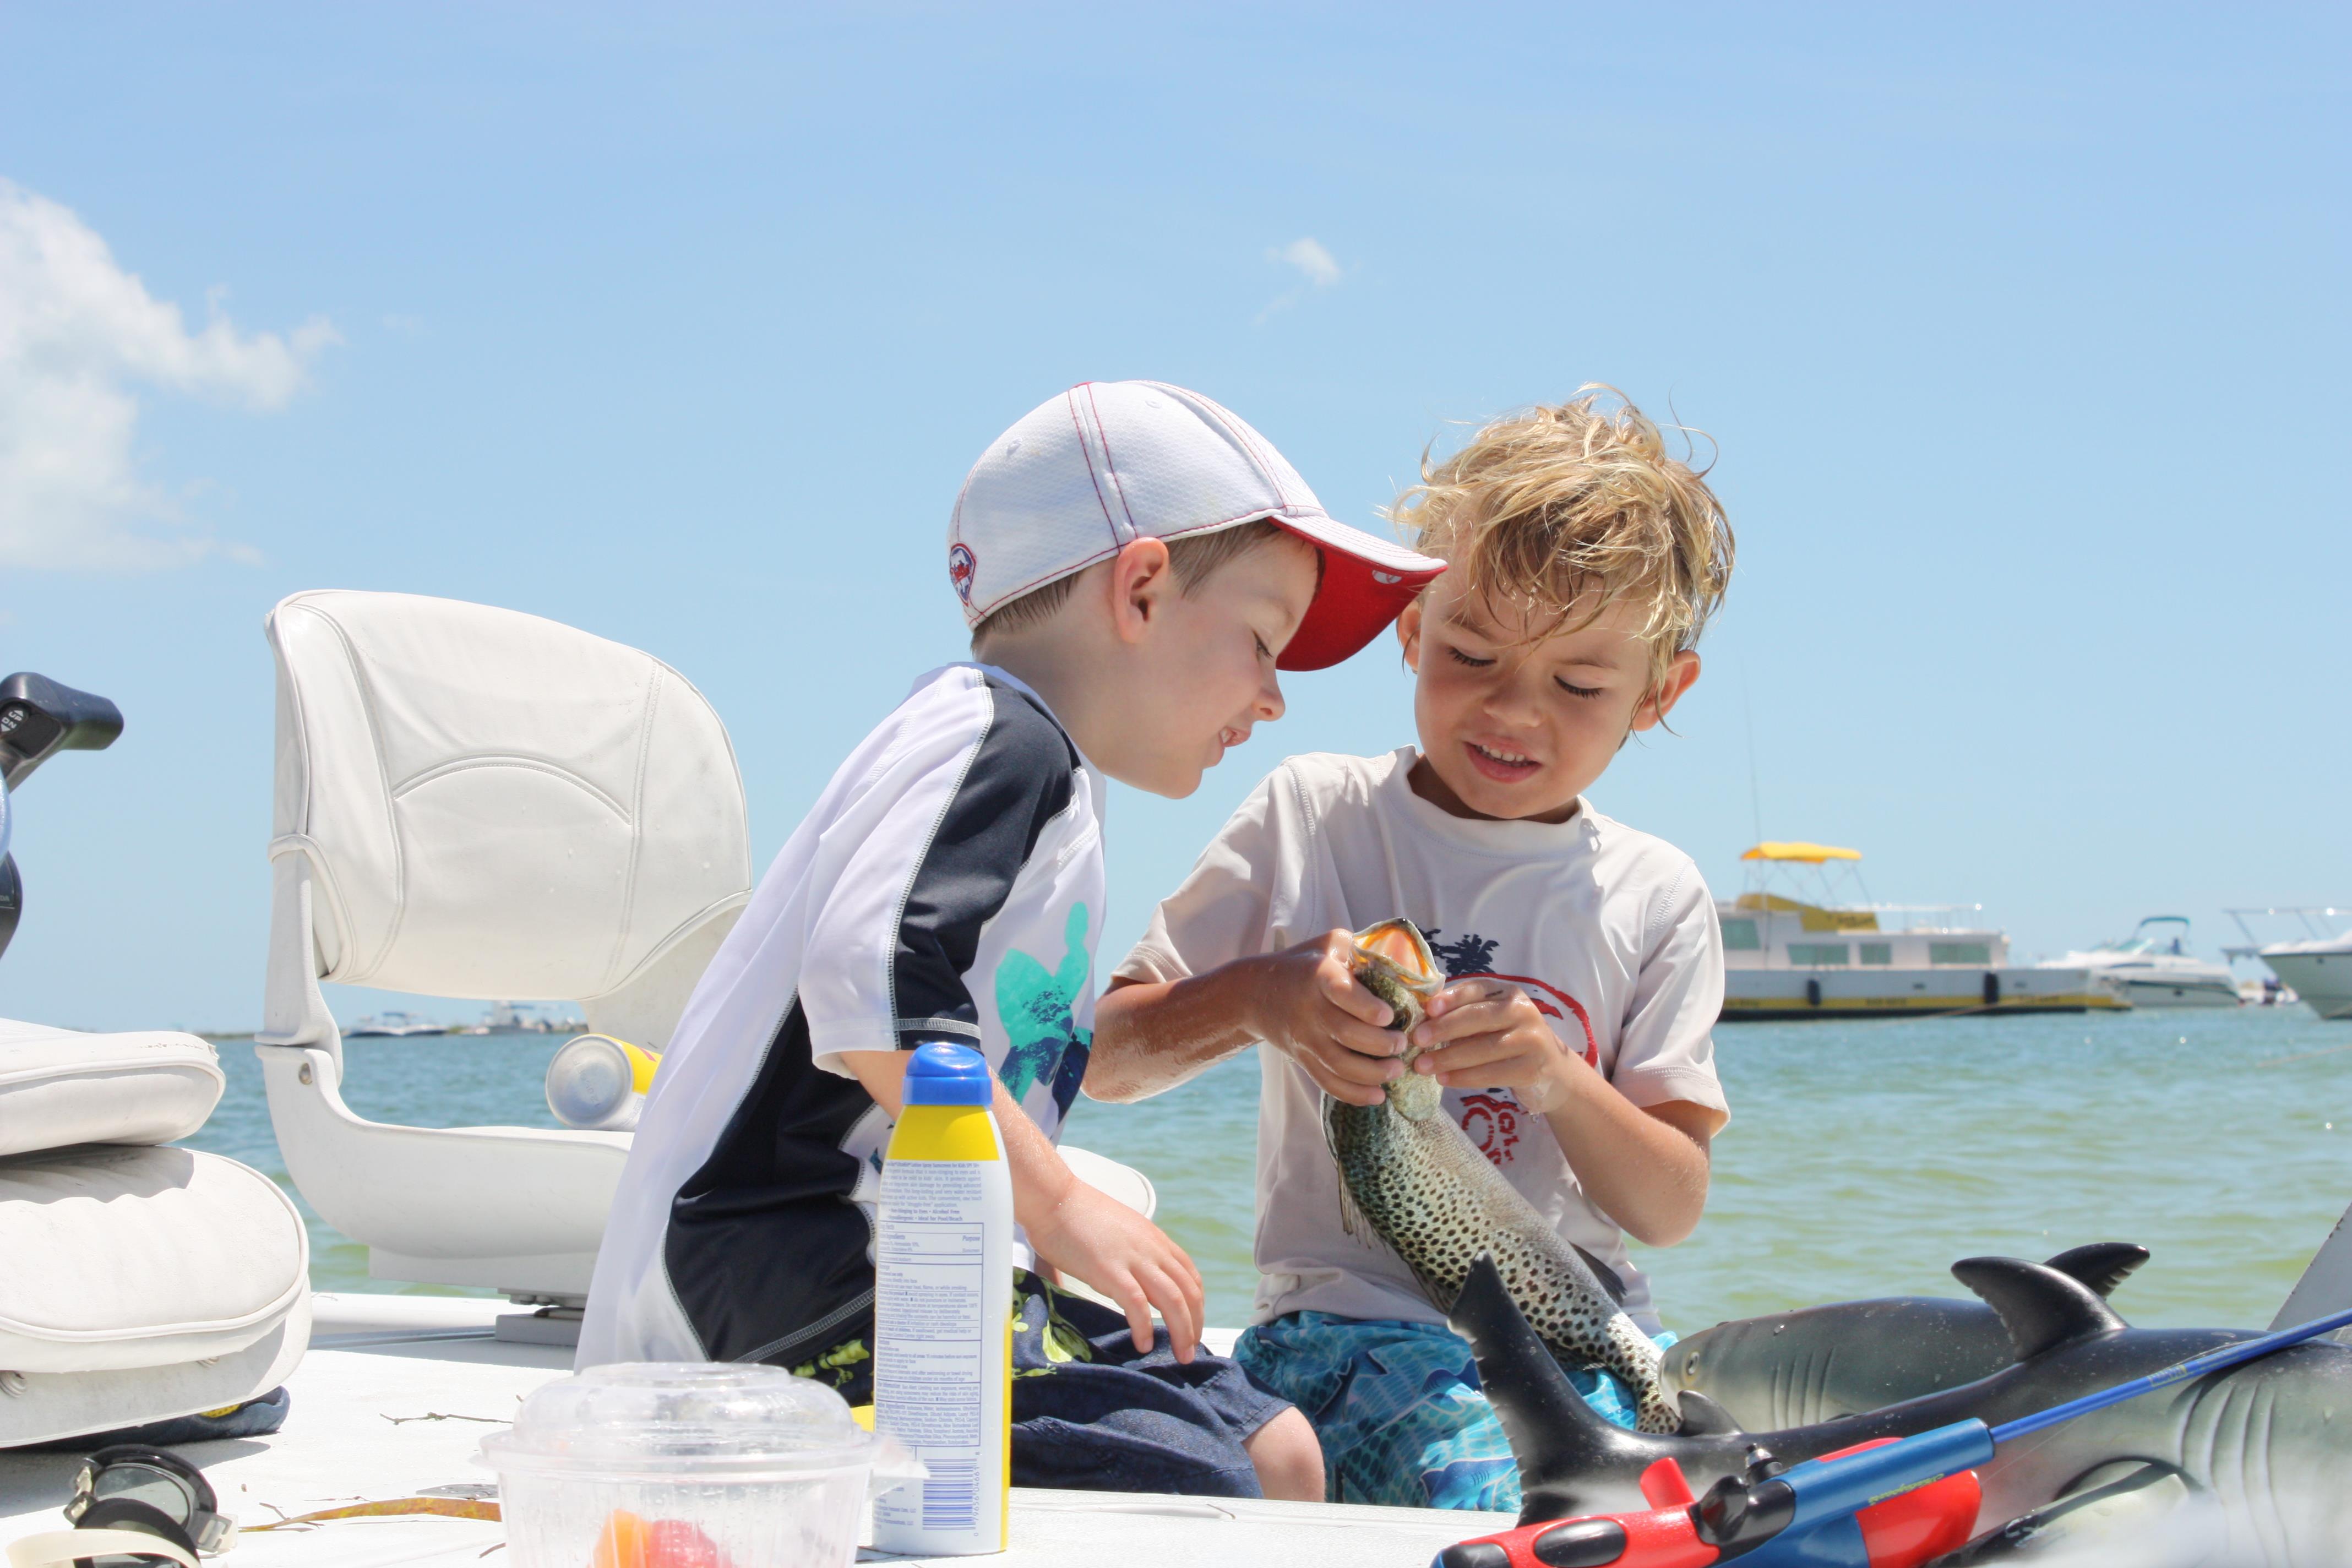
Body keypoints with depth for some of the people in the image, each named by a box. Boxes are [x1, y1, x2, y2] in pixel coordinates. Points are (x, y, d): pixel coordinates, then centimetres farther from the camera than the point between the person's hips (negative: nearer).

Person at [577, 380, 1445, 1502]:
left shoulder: (1045, 779, 26)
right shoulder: (995, 736, -7)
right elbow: (868, 975, -24)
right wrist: (1062, 1208, -20)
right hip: (791, 1270, -11)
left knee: (1278, 1452, 4)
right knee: (1203, 1494, -24)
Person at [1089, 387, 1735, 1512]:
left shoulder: (1657, 898, 10)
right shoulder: (1312, 818, 5)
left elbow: (1672, 1209, 4)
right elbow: (1105, 1058, 5)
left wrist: (1558, 1080, -16)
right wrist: (1258, 995, -15)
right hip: (1353, 1319, -3)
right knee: (1507, 1505, -34)